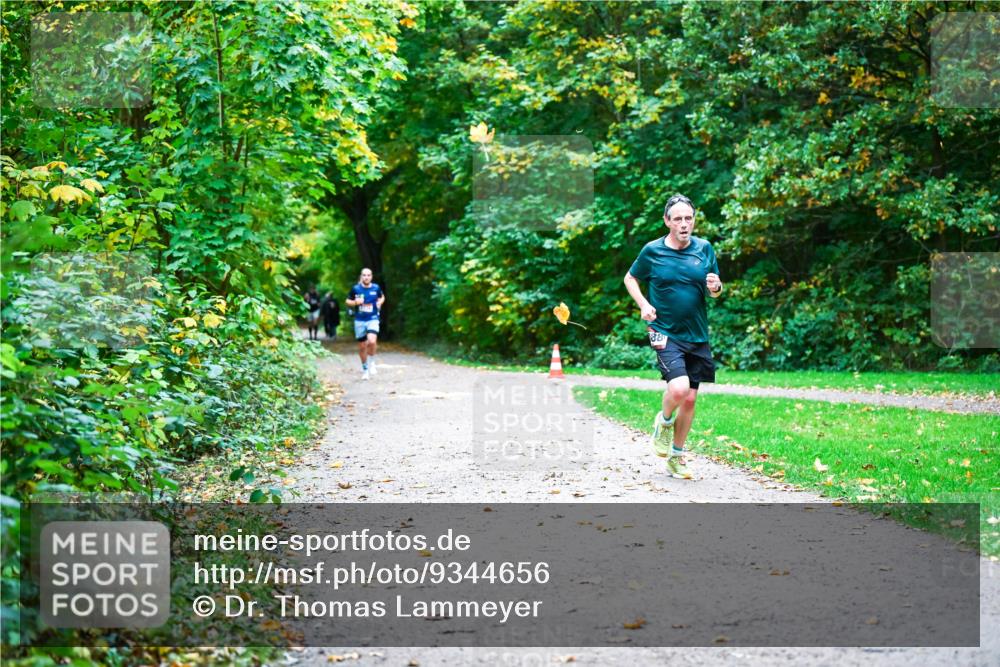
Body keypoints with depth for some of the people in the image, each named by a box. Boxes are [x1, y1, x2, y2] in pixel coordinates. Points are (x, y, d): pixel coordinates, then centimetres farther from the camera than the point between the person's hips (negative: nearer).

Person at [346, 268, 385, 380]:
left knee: (372, 341, -25)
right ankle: (365, 369, 27)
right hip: (359, 320, 1)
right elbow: (348, 301, 7)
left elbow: (382, 297, 20)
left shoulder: (376, 288, 0)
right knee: (362, 346, 8)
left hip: (373, 319, -1)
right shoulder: (355, 289, -2)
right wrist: (355, 302, -12)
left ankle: (371, 362, 1)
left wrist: (380, 302, -1)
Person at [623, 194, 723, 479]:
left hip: (697, 336, 4)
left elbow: (714, 290, 13)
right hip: (665, 333, -4)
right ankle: (664, 421, 11)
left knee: (689, 400, 7)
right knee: (678, 388, -24)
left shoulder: (704, 249, 3)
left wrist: (716, 288, -11)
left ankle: (676, 456, 25)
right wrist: (643, 304, -6)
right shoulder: (652, 251, -4)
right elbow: (630, 278, 11)